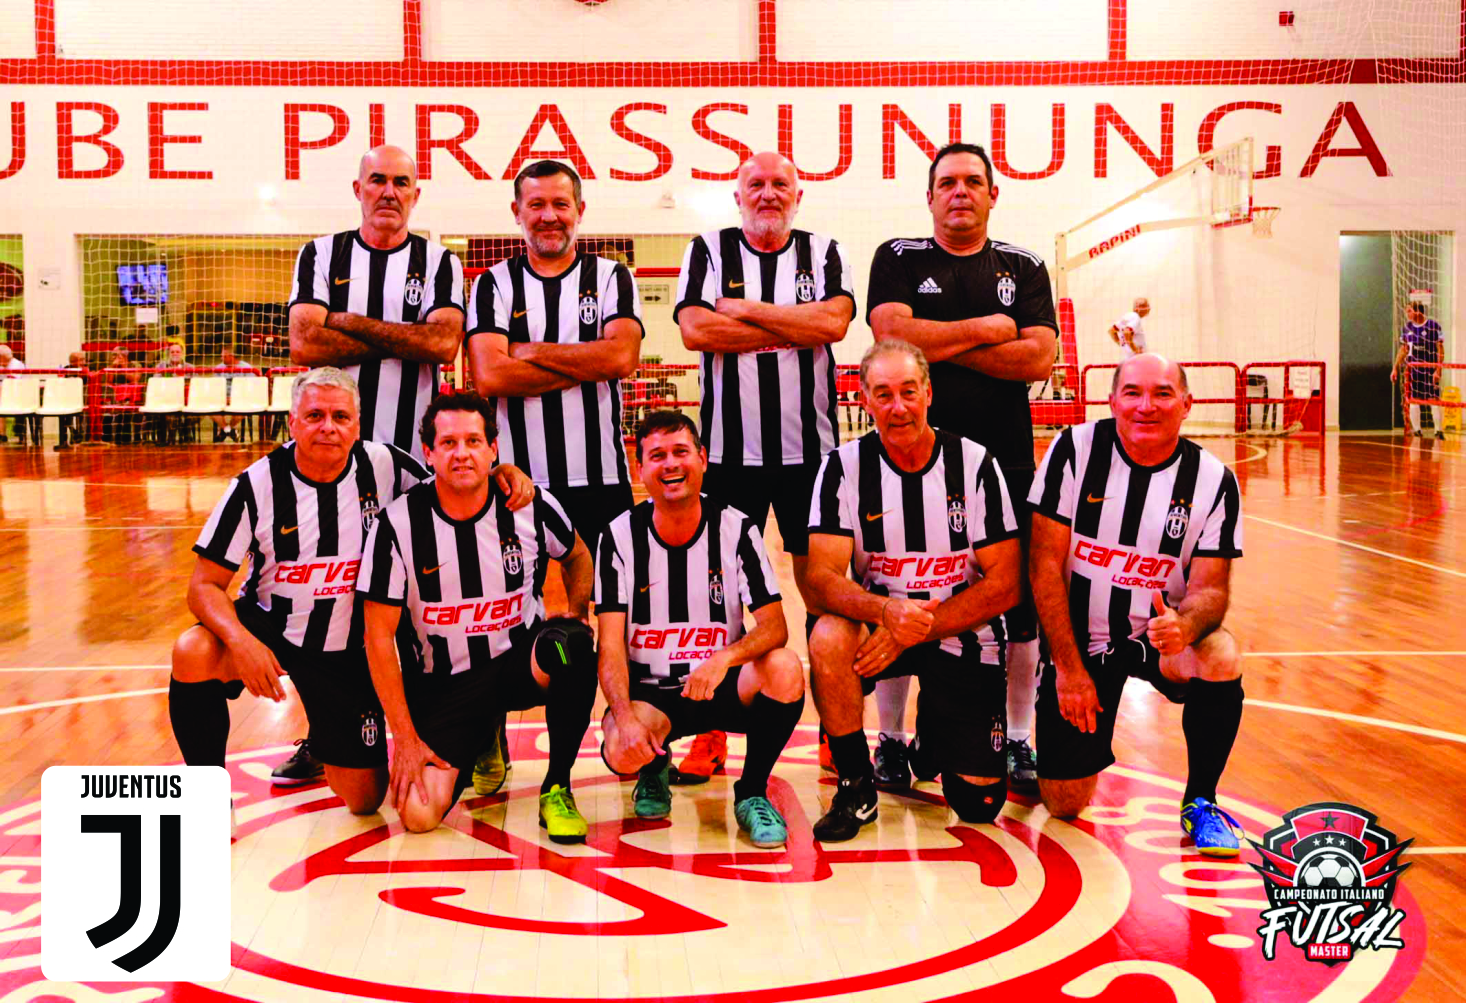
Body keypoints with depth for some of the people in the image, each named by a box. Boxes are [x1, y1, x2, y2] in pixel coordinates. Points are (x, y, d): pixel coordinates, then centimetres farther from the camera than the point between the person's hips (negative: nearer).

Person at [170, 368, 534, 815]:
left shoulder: (384, 466, -11)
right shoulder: (256, 485, -14)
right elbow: (204, 585, -12)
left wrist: (503, 472, -18)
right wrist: (240, 641, -32)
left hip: (350, 652, 1)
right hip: (268, 626, -1)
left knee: (365, 799, 3)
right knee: (192, 654, -35)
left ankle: (324, 749, 40)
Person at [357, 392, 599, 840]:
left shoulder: (532, 506, -8)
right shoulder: (398, 523, -12)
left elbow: (577, 556, 16)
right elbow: (379, 635, -8)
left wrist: (575, 621, -1)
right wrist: (405, 737, -10)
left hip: (520, 661, 0)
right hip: (442, 682, 0)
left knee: (569, 644, -35)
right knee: (417, 813, -18)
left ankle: (557, 789, -12)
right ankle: (480, 742, 18)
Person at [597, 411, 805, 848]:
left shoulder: (736, 528, -7)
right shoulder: (621, 536, -7)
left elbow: (774, 625, -13)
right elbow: (611, 646, -10)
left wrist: (726, 656, -34)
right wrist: (625, 717, -28)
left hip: (724, 685, 1)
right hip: (649, 691, 0)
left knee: (784, 668, -30)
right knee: (621, 750, -32)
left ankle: (752, 793, -6)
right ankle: (654, 770, 10)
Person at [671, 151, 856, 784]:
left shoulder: (824, 253, 8)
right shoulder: (707, 251, 7)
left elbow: (834, 321, -10)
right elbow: (695, 329, -10)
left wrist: (745, 309, -9)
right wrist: (794, 328, -7)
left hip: (810, 448, 0)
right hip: (728, 448, 0)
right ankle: (711, 733, 12)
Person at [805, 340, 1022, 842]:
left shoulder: (975, 463, -9)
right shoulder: (844, 467, -8)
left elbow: (1005, 585, -10)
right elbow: (823, 577, -16)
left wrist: (915, 629, -22)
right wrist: (886, 610, -37)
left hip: (965, 634, 0)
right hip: (880, 626, 0)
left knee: (980, 803, -5)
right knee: (828, 639, -34)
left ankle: (934, 734, 31)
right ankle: (856, 786, -11)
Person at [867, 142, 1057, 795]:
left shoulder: (1024, 268, 12)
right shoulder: (898, 260, 8)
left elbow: (1038, 358, -3)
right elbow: (893, 335, -11)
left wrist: (941, 342, -8)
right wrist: (985, 330, -5)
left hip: (1006, 459, 2)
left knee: (1019, 605, 4)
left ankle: (1018, 742, 18)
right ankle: (893, 740, 15)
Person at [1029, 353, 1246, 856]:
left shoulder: (1213, 479, -9)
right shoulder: (1075, 450, -12)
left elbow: (1210, 587, -9)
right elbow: (1046, 565, -12)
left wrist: (1183, 626, -34)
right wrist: (1069, 667, -15)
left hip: (1160, 632, 1)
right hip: (1079, 637, -1)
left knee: (1222, 660, -33)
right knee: (1063, 803, -6)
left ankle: (1200, 803, -7)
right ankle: (1085, 742, 33)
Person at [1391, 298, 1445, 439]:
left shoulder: (1433, 325, -8)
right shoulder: (1407, 327, 6)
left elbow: (1440, 349, -7)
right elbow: (1403, 349, 15)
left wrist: (1438, 370, -14)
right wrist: (1395, 368, 11)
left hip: (1430, 368, -4)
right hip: (1412, 367, 4)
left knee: (1434, 399, -6)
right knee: (1413, 399, 2)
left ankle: (1438, 430, -2)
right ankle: (1417, 430, 9)